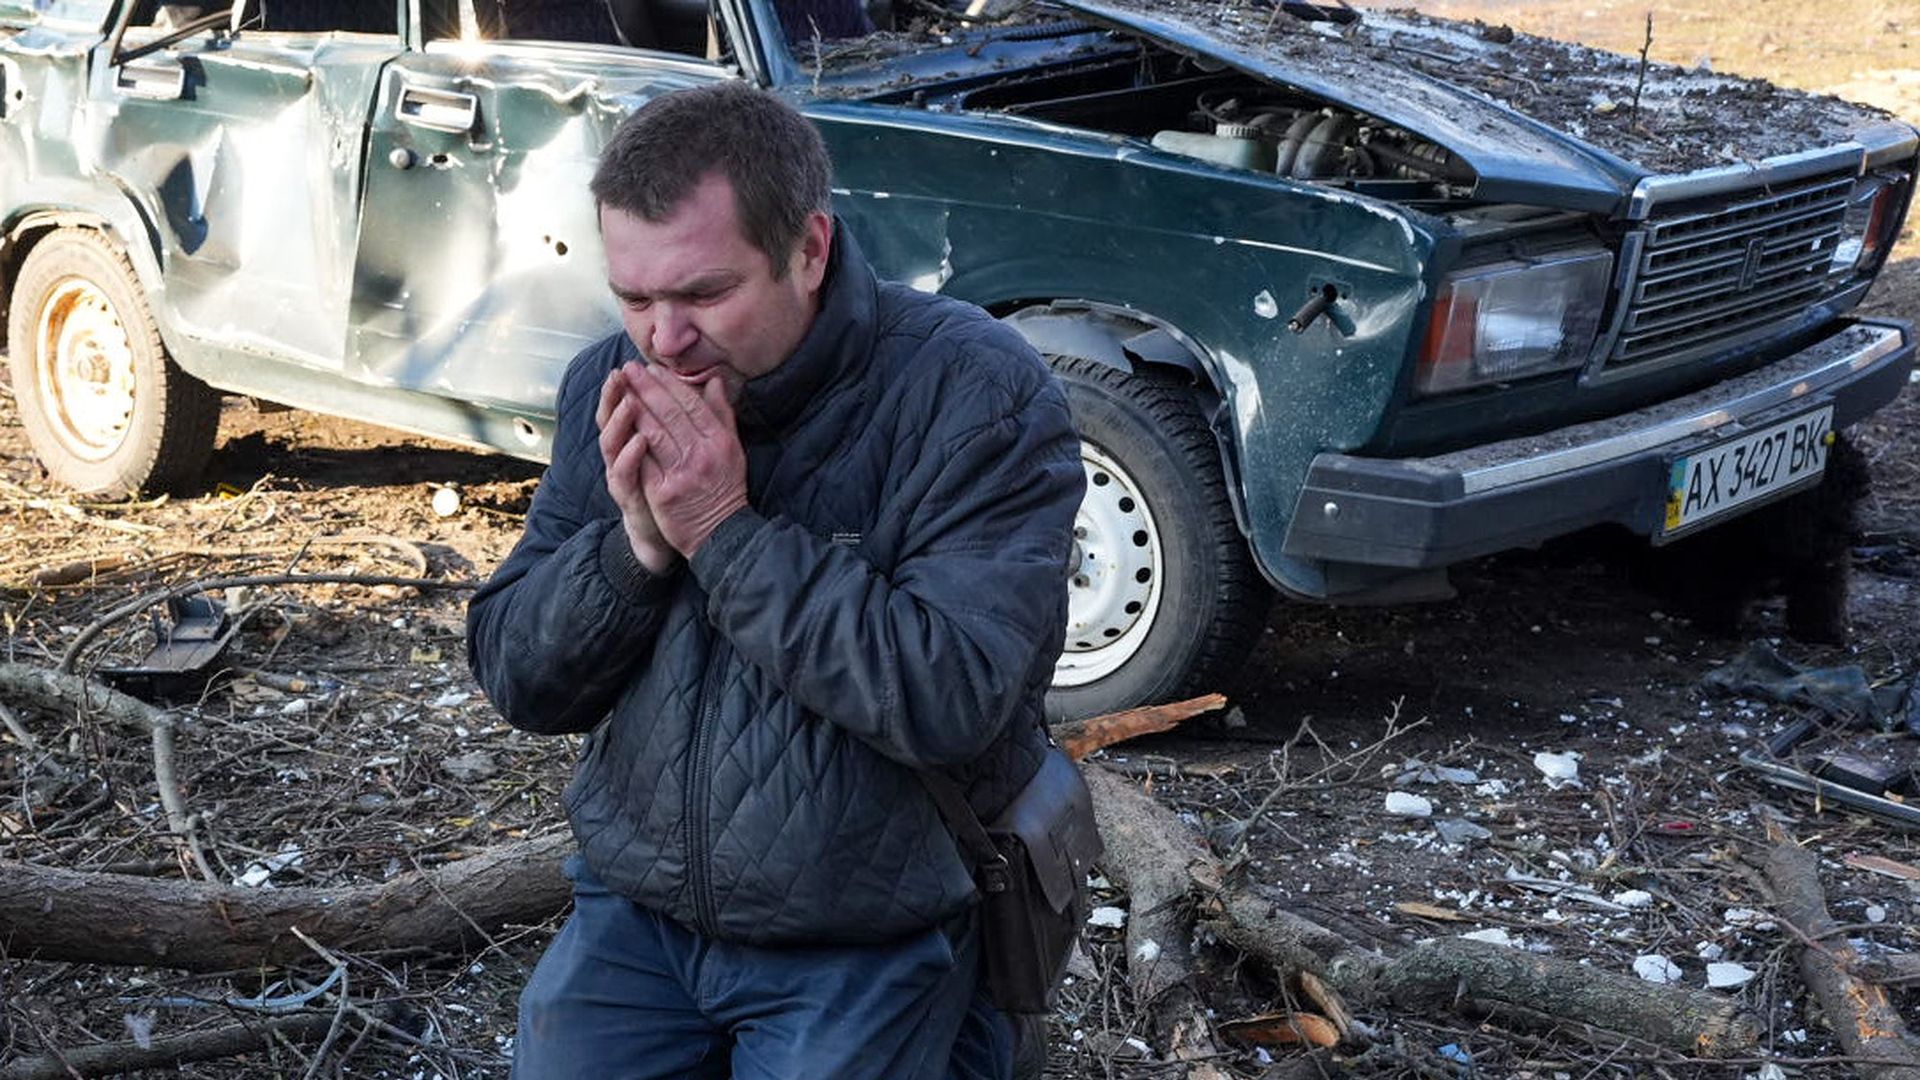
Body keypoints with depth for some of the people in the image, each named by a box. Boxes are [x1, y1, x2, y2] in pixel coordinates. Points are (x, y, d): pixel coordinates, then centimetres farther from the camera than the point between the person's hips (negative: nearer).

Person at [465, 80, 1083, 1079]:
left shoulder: (978, 396, -16)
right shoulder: (610, 387, 0)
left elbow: (955, 698, -25)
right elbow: (516, 680, 1)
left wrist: (728, 532, -24)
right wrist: (635, 544, -18)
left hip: (870, 947, -4)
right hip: (633, 912, 5)